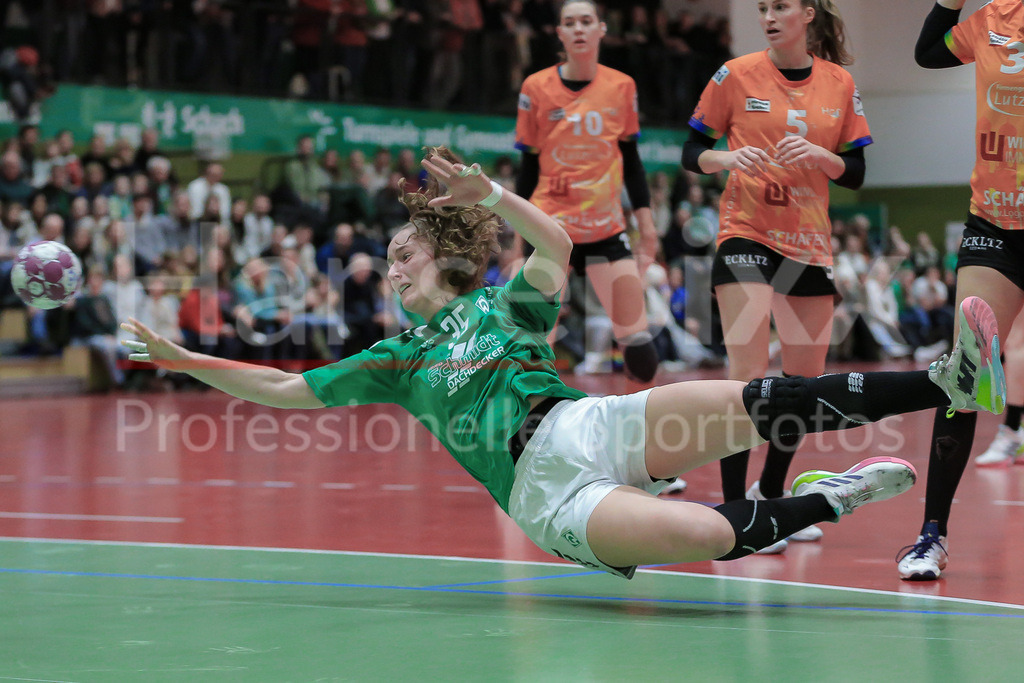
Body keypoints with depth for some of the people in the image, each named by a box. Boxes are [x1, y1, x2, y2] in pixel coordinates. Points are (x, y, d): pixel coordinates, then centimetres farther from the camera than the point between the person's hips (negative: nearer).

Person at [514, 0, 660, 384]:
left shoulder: (622, 87, 5)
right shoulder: (537, 88, 0)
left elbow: (631, 160, 11)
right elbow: (528, 166, 4)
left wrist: (646, 222, 8)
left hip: (606, 226, 2)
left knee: (634, 335, -4)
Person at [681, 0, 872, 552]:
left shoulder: (839, 84, 5)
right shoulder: (736, 76, -3)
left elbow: (855, 173, 5)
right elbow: (691, 154, 0)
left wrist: (818, 155, -15)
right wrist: (726, 158, -21)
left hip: (809, 243, 4)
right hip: (746, 235, -4)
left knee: (805, 380, 8)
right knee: (748, 373, -15)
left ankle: (770, 496, 26)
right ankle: (734, 511, -13)